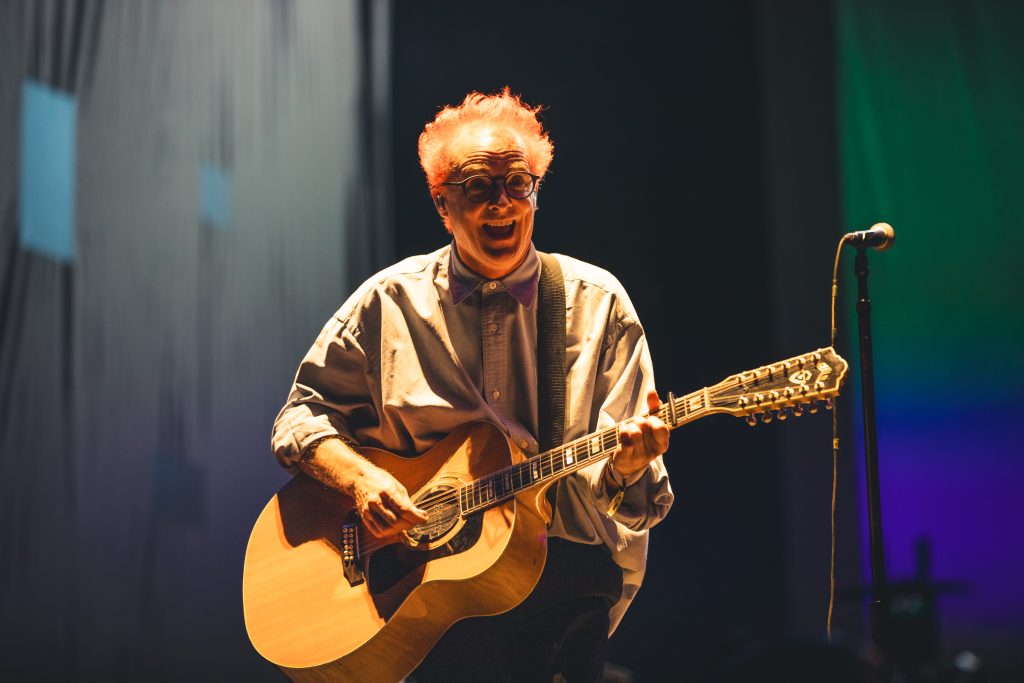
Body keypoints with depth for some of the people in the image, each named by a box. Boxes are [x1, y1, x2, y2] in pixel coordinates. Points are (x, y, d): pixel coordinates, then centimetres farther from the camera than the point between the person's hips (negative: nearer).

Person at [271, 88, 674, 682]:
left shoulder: (597, 303, 7)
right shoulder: (392, 301, 8)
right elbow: (304, 414, 13)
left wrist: (624, 468, -18)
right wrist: (359, 476, -6)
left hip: (562, 570, 1)